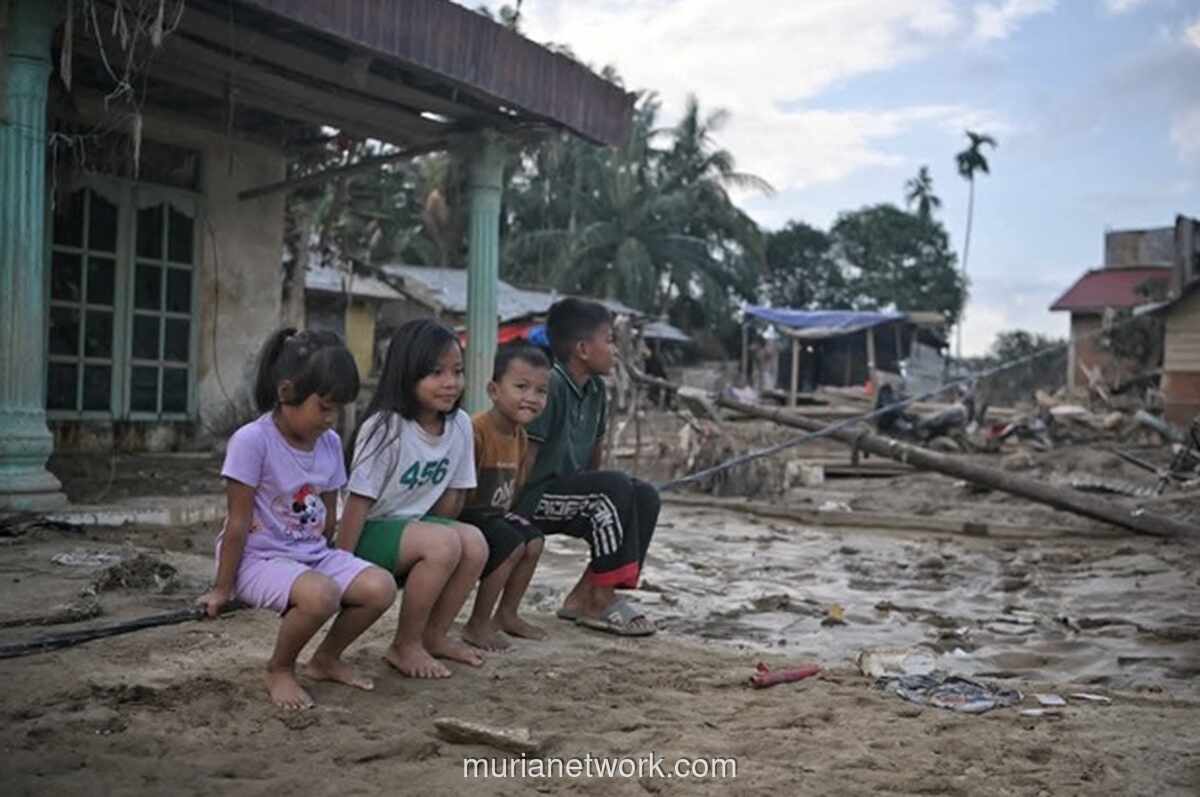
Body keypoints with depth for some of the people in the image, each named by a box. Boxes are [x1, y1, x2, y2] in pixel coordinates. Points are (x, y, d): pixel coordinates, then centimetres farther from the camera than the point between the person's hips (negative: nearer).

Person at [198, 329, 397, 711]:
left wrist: (328, 564, 13)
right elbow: (238, 523, -15)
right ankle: (279, 669, -3)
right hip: (259, 557, -6)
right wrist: (222, 588, -8)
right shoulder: (252, 440, -18)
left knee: (381, 587, -15)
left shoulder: (330, 442, 1)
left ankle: (326, 658, 13)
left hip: (312, 553, 7)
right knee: (320, 595, -35)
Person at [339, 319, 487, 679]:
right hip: (371, 532, -6)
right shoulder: (384, 428, -21)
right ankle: (404, 646, -11)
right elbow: (358, 503, -19)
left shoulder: (460, 425, -4)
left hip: (414, 527, 6)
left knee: (474, 543, -18)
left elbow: (452, 495, 6)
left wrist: (435, 532, -5)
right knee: (445, 544, -29)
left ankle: (434, 634, 2)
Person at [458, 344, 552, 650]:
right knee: (511, 544, -22)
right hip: (464, 513, -9)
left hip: (494, 514, 9)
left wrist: (506, 516, 3)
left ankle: (507, 614, 17)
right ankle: (477, 625, -9)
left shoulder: (520, 437, 3)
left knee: (534, 541, 1)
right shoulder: (475, 430, -27)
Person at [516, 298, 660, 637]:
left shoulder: (596, 389, 7)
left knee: (645, 497, -4)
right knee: (614, 487, -26)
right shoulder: (550, 384, -19)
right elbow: (526, 456, -19)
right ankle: (601, 599, -14)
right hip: (531, 498, -9)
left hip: (567, 494, 9)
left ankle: (585, 595, -3)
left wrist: (597, 499, 15)